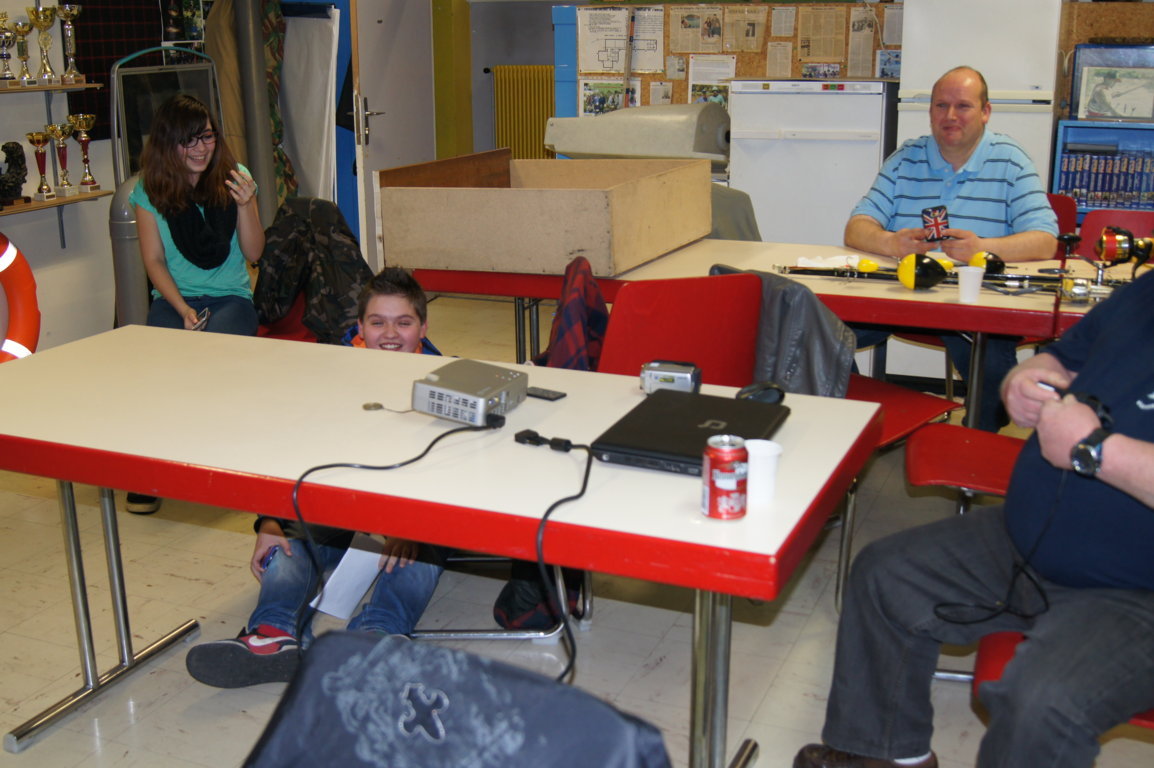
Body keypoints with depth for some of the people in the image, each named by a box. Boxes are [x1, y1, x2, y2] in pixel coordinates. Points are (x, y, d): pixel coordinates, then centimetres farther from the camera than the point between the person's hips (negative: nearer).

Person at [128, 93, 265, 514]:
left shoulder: (234, 179, 3)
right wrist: (182, 309, -11)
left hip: (231, 298, 0)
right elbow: (154, 261, 3)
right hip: (173, 298, 1)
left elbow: (254, 253, 1)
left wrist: (245, 205, -15)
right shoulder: (148, 191, 3)